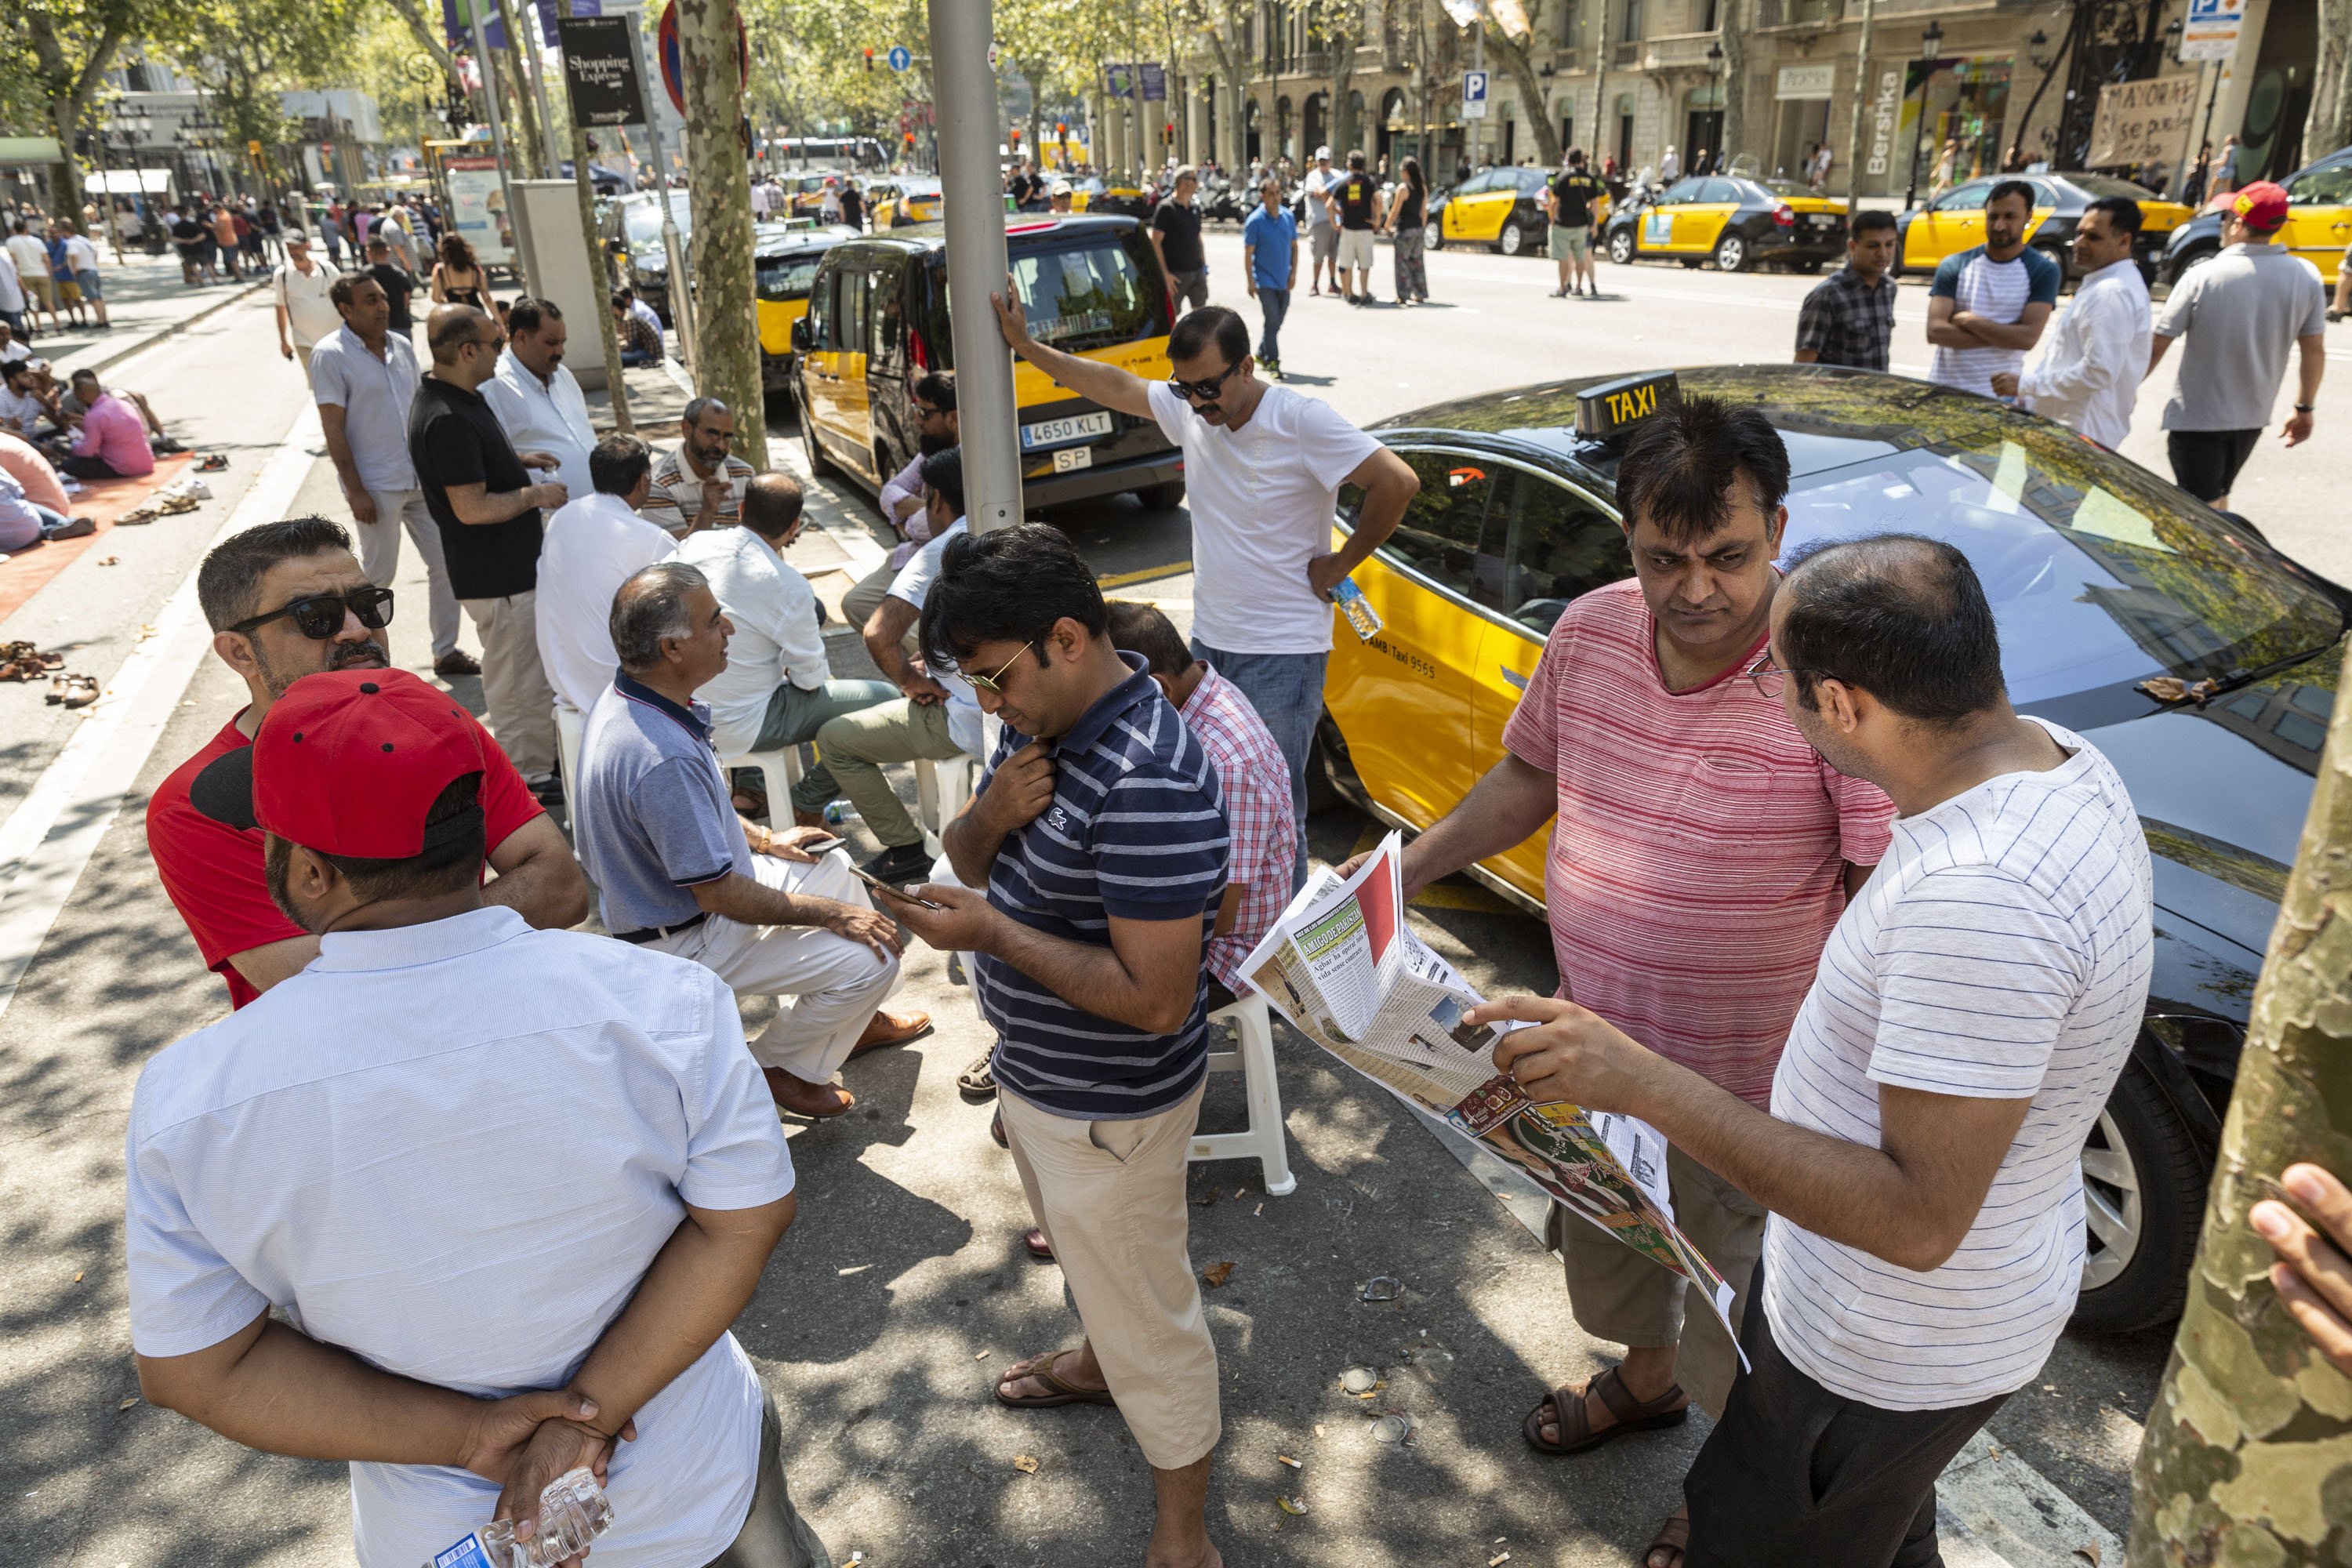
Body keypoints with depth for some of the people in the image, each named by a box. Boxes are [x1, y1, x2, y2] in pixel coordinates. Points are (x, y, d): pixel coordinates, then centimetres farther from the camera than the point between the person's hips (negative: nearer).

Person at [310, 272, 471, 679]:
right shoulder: (331, 355, -10)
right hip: (377, 486, -6)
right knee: (378, 574, 5)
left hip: (420, 478, 6)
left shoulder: (401, 346, 8)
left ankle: (446, 652, 18)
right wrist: (355, 490, -16)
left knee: (446, 563, 6)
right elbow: (334, 429, -12)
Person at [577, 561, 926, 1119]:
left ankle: (853, 1022, 36)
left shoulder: (624, 699, -5)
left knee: (831, 864, 21)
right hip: (684, 941, -10)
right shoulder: (664, 759, -37)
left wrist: (763, 840, 16)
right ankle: (780, 1067, 11)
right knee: (870, 956, -14)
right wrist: (832, 914, -19)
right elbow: (719, 894, -29)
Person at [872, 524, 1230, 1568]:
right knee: (1086, 1259, 33)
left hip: (1106, 1112, -9)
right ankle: (1103, 1363, 61)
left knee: (1144, 1306, 12)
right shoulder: (1043, 722, -4)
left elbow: (1155, 999, -33)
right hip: (1033, 1076, 9)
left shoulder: (1149, 782, -34)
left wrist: (994, 933, -29)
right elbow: (968, 856, 6)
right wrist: (990, 819, -18)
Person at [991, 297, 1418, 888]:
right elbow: (1115, 385, 16)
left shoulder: (1302, 422, -17)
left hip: (1283, 652, -7)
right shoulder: (1187, 408, 2)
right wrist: (1026, 346, 19)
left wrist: (1339, 565, -14)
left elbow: (1398, 484, -22)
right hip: (1208, 640, 7)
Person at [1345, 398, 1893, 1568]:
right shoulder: (1590, 633, -8)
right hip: (1595, 1041, 6)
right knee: (1602, 1234, 30)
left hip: (1748, 1080, -5)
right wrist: (1403, 872, 2)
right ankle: (1646, 1377, 62)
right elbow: (1528, 777, 8)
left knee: (1732, 1291, 18)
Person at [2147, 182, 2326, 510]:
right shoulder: (2306, 276, -6)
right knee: (2218, 497, 25)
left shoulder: (2201, 277, -18)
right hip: (2253, 417, 5)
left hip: (2197, 418, -5)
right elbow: (2315, 352, 0)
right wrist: (2304, 409, 13)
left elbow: (2156, 347, -14)